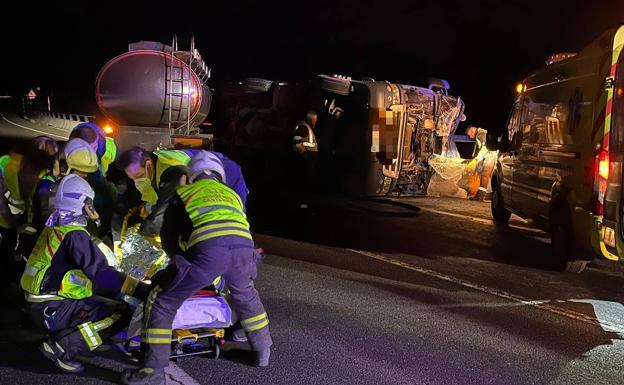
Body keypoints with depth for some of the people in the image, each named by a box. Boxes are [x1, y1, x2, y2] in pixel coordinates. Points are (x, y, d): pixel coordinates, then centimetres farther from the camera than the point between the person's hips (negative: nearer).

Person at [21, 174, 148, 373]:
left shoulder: (53, 227, 9)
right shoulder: (74, 235, -18)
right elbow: (100, 273, -26)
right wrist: (140, 288, -25)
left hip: (38, 300, 9)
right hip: (53, 308, -9)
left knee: (106, 293, 20)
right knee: (119, 313, -13)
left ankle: (58, 334, 10)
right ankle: (61, 348, -13)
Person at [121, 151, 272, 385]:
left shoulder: (183, 193, 30)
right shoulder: (232, 194, 39)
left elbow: (168, 238, 30)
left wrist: (181, 259, 49)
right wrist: (222, 272, 57)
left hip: (207, 250, -4)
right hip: (244, 247, 4)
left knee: (161, 301, 12)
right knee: (245, 295, 36)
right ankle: (263, 351, 47)